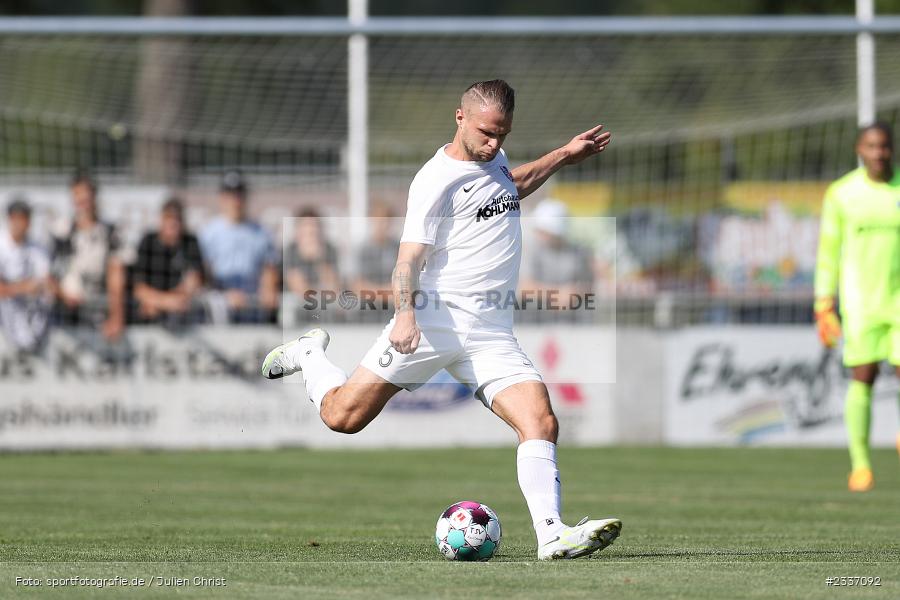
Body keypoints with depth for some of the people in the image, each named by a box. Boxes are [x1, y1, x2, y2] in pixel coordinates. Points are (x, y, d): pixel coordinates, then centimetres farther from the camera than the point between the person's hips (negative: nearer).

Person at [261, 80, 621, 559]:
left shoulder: (491, 158, 16)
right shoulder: (437, 180, -10)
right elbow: (409, 258, -17)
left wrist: (564, 156, 36)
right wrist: (405, 314, -34)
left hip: (491, 334, 6)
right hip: (433, 320, -6)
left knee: (541, 421, -16)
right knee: (343, 416, -2)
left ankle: (551, 534, -22)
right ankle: (310, 355, 29)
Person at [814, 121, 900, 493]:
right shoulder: (842, 193, 1)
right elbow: (828, 251, 5)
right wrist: (824, 307, 1)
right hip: (860, 302, -1)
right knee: (862, 379, -7)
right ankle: (860, 465, -1)